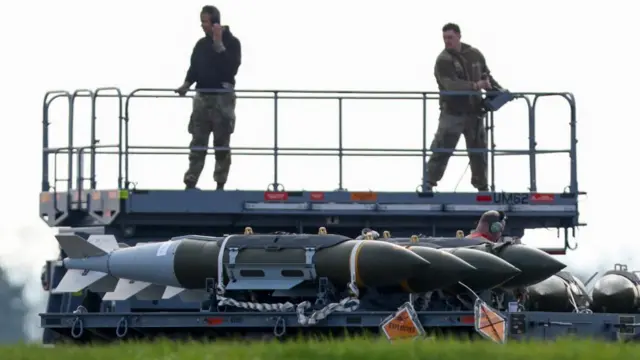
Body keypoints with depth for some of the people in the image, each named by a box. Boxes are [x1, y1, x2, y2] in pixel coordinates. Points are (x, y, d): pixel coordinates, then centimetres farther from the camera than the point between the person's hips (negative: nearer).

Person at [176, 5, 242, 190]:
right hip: (202, 98, 4)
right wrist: (187, 84, -7)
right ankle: (190, 183, -3)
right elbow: (194, 68, 12)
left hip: (223, 98, -4)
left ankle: (220, 185, 5)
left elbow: (231, 69, -16)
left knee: (222, 144, 0)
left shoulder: (231, 42, -4)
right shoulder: (201, 44, 10)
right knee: (197, 144, 0)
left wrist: (219, 46, -19)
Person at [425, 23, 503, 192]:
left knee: (479, 151, 12)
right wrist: (475, 86, -31)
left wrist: (499, 90, 1)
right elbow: (451, 85, -24)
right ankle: (429, 183, -6)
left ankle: (482, 187, 24)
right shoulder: (443, 60, -11)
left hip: (474, 112, 5)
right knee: (441, 150, -10)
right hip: (452, 113, -5)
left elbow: (486, 76, 18)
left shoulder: (475, 54, 5)